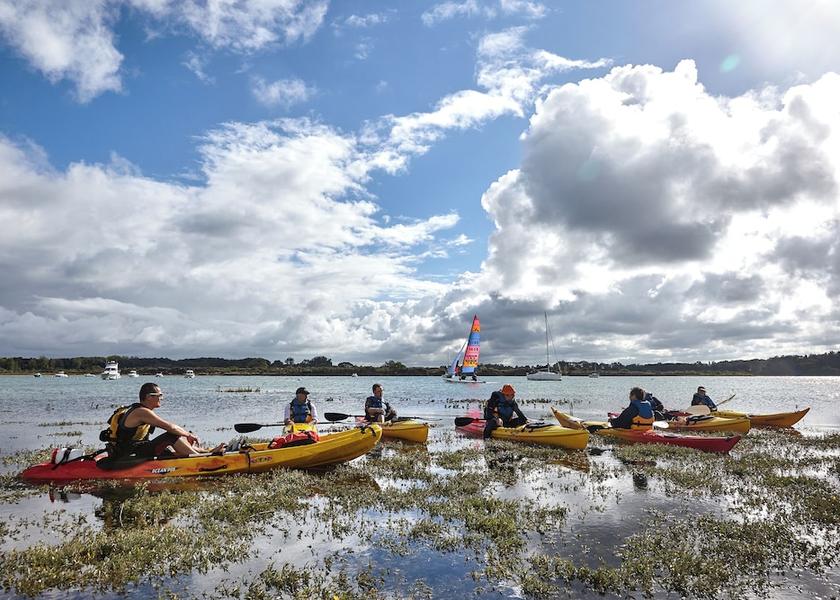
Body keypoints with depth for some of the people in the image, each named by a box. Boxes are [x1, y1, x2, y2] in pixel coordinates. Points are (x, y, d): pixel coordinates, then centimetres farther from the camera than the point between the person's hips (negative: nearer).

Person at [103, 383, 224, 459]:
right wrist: (189, 435, -8)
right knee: (172, 436, -17)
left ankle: (208, 451, 15)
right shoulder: (142, 412, -17)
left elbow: (168, 427, 16)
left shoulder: (140, 410, 15)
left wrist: (187, 434, 7)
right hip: (129, 456, -10)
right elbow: (170, 427, -21)